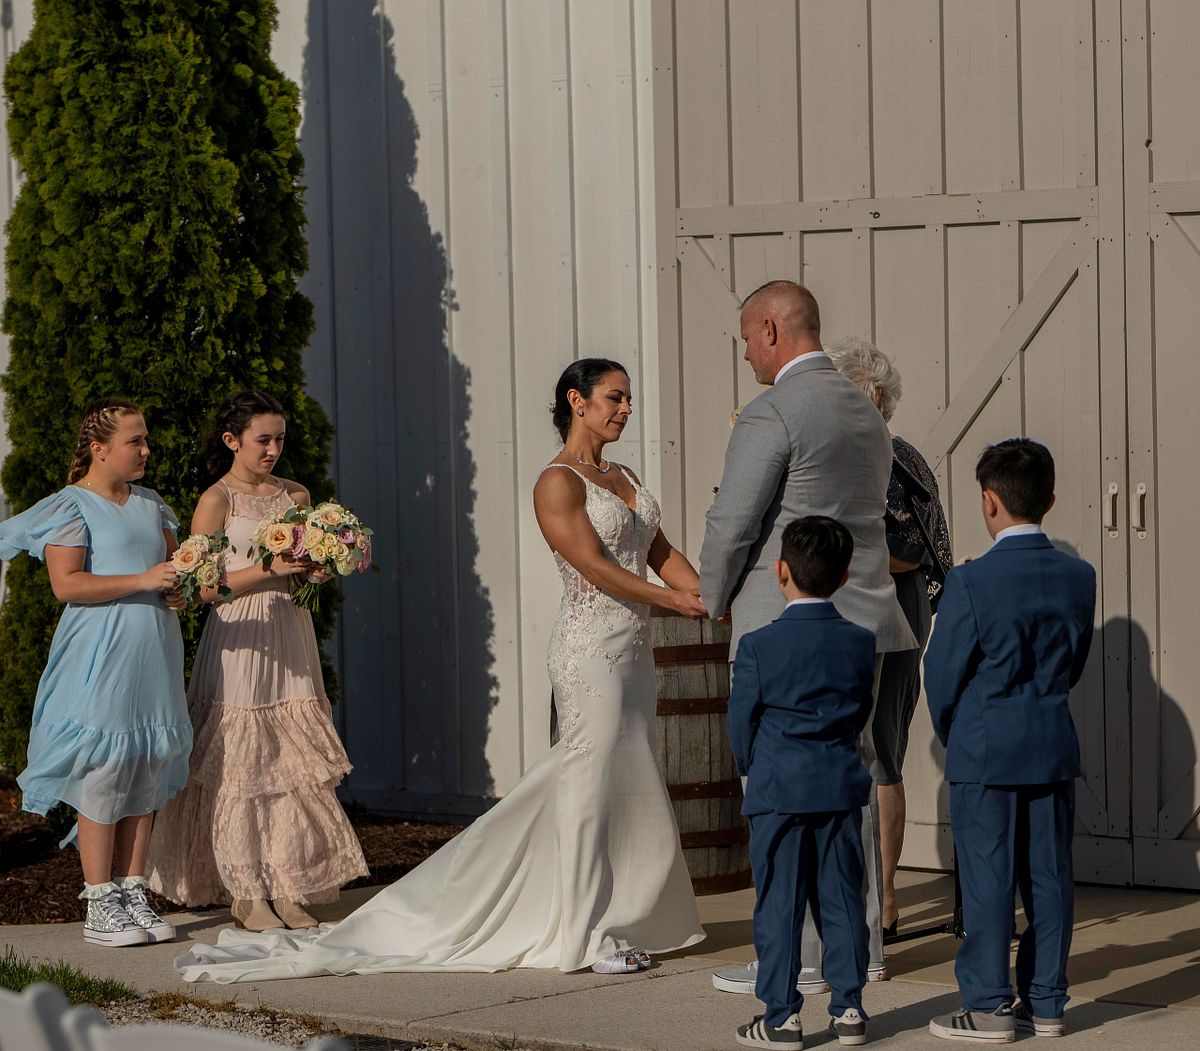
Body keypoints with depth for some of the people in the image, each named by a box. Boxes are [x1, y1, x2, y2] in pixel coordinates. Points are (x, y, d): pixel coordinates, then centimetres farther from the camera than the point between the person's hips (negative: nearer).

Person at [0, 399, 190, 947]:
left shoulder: (150, 504, 16)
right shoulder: (72, 506, -6)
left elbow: (174, 563, 26)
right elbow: (66, 584, -15)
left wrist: (179, 590, 2)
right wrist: (142, 581, -21)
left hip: (153, 653, 7)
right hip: (100, 656, -7)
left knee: (147, 776, 6)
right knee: (103, 773, -7)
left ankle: (133, 896, 12)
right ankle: (100, 907, -2)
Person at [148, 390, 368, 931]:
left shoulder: (296, 495, 12)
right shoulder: (216, 501, -4)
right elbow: (202, 587, -9)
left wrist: (322, 565, -1)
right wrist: (269, 570, -17)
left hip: (290, 641, 5)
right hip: (239, 641, -5)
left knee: (295, 763, 0)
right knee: (241, 766, -4)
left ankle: (287, 888, 4)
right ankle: (245, 892, 3)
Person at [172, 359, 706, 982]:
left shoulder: (622, 477, 17)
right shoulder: (557, 484, -11)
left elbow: (661, 552, 13)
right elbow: (595, 567, -18)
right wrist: (671, 601, -18)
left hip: (632, 651, 9)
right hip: (591, 649, -9)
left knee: (627, 786, 10)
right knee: (590, 783, -5)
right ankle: (585, 936, 2)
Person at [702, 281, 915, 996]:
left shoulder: (772, 413, -14)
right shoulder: (866, 413, 14)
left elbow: (732, 525, -14)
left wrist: (715, 598, 5)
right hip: (862, 618, 9)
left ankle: (798, 958, -3)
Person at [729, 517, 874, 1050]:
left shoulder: (759, 646, -10)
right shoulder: (860, 642, 1)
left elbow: (741, 721, -3)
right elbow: (862, 711, 10)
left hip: (777, 791, -4)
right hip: (841, 788, 4)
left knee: (778, 905, 2)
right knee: (841, 900, 9)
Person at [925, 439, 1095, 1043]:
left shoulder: (971, 582, -14)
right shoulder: (1079, 577, 1)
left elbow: (943, 673, -7)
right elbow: (1074, 664, 11)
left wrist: (952, 739, 10)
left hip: (985, 750, -5)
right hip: (1055, 745, 5)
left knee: (987, 878, 1)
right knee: (1049, 875, 9)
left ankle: (988, 1007, 4)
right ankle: (1045, 1002, 13)